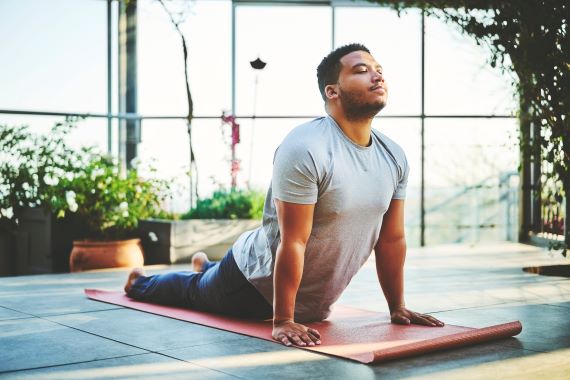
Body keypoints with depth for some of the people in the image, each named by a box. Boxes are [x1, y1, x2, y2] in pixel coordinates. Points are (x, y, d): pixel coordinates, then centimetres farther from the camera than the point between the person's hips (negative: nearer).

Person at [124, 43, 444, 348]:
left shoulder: (395, 157, -9)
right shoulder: (306, 149, -31)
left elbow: (392, 239, -1)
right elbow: (293, 242, -31)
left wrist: (398, 308, 2)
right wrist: (283, 321, -28)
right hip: (256, 282, -6)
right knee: (193, 293, 24)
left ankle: (206, 267, 67)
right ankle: (140, 282, 55)